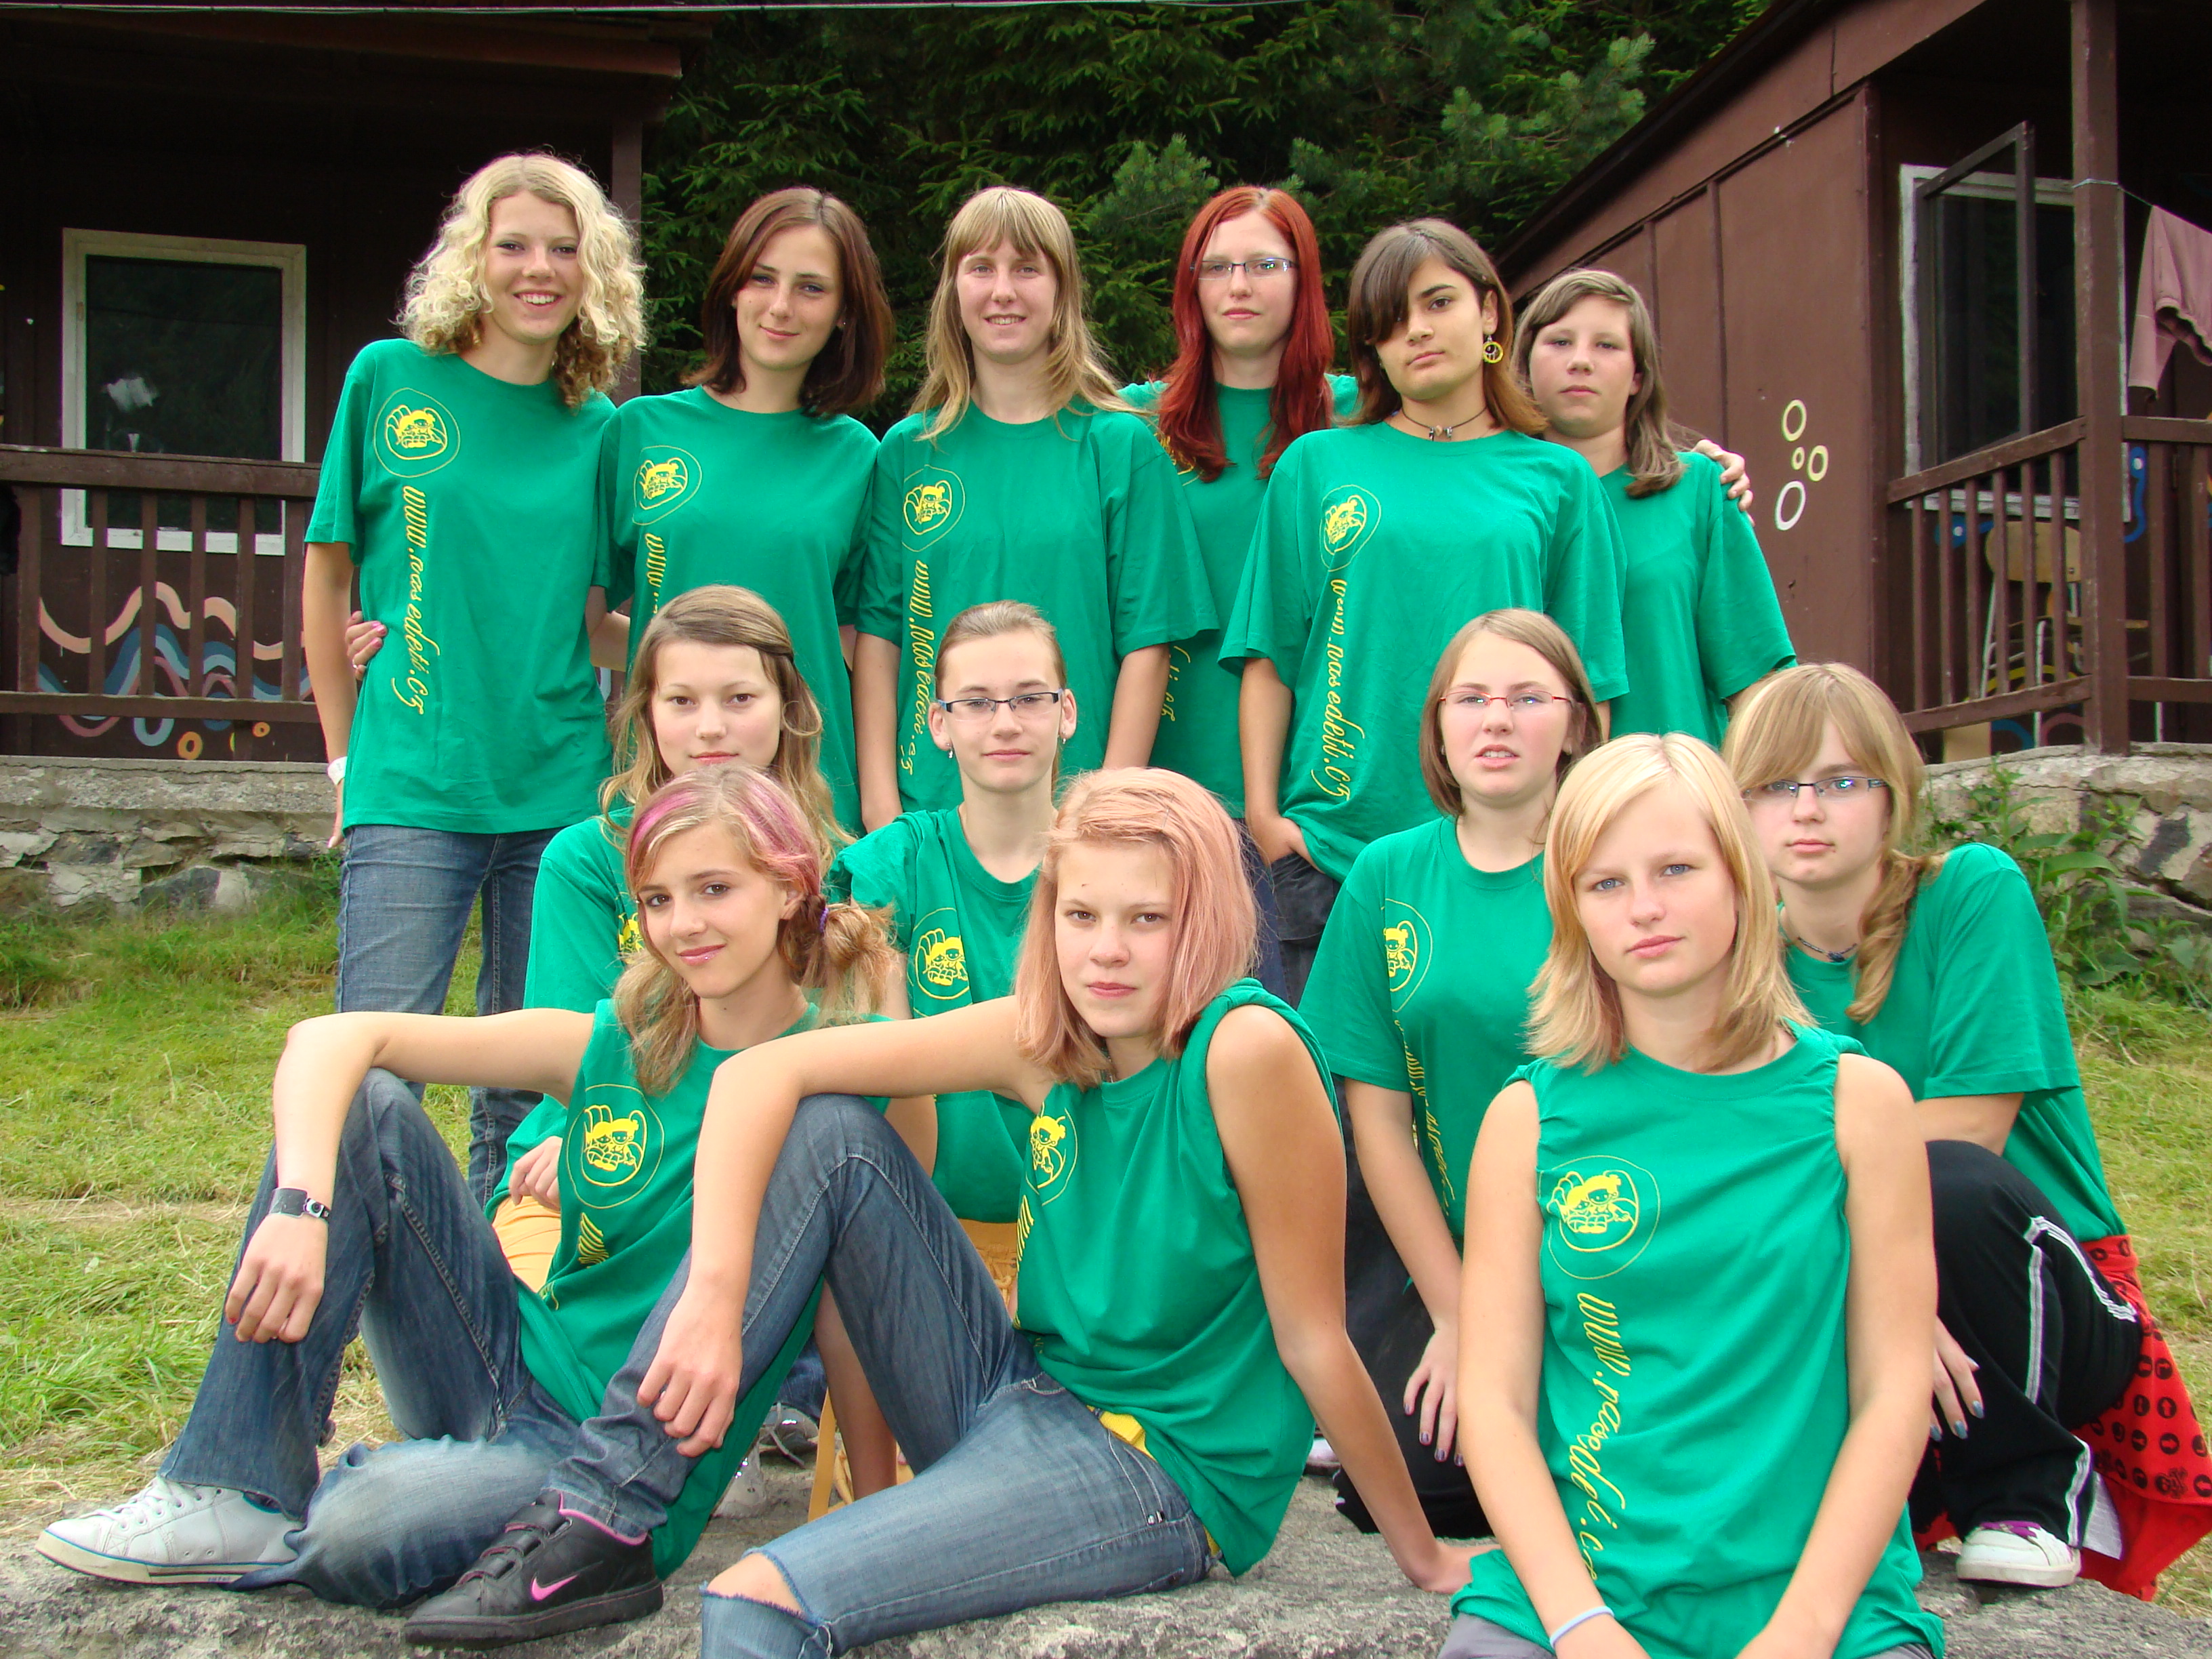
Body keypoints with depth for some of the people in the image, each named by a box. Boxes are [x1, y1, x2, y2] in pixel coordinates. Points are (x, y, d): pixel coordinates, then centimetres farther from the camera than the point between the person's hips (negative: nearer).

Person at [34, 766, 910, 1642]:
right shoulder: (610, 1044, -1)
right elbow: (330, 1040, -8)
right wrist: (301, 1206, -24)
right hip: (516, 1367, 6)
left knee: (355, 1535, -33)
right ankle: (240, 1499, -9)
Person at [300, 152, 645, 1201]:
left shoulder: (600, 429, 8)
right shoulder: (390, 378, 3)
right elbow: (327, 574, 7)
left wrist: (593, 738, 6)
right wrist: (349, 757, 5)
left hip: (561, 791, 3)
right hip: (411, 790, -2)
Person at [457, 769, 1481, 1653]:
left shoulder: (1247, 1048, -23)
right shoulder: (1042, 1036, -5)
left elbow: (1314, 1336, -15)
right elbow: (762, 1074, -8)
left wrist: (1425, 1558, -7)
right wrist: (716, 1293, -21)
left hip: (1166, 1473, -6)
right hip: (1025, 1401, 7)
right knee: (826, 1136, -6)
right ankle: (603, 1513, -3)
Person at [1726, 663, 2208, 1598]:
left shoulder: (1976, 891, -10)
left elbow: (1968, 1128, -18)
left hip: (2057, 1309, -2)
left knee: (1950, 1184, -35)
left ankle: (2034, 1486, -7)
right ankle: (1911, 1481, 5)